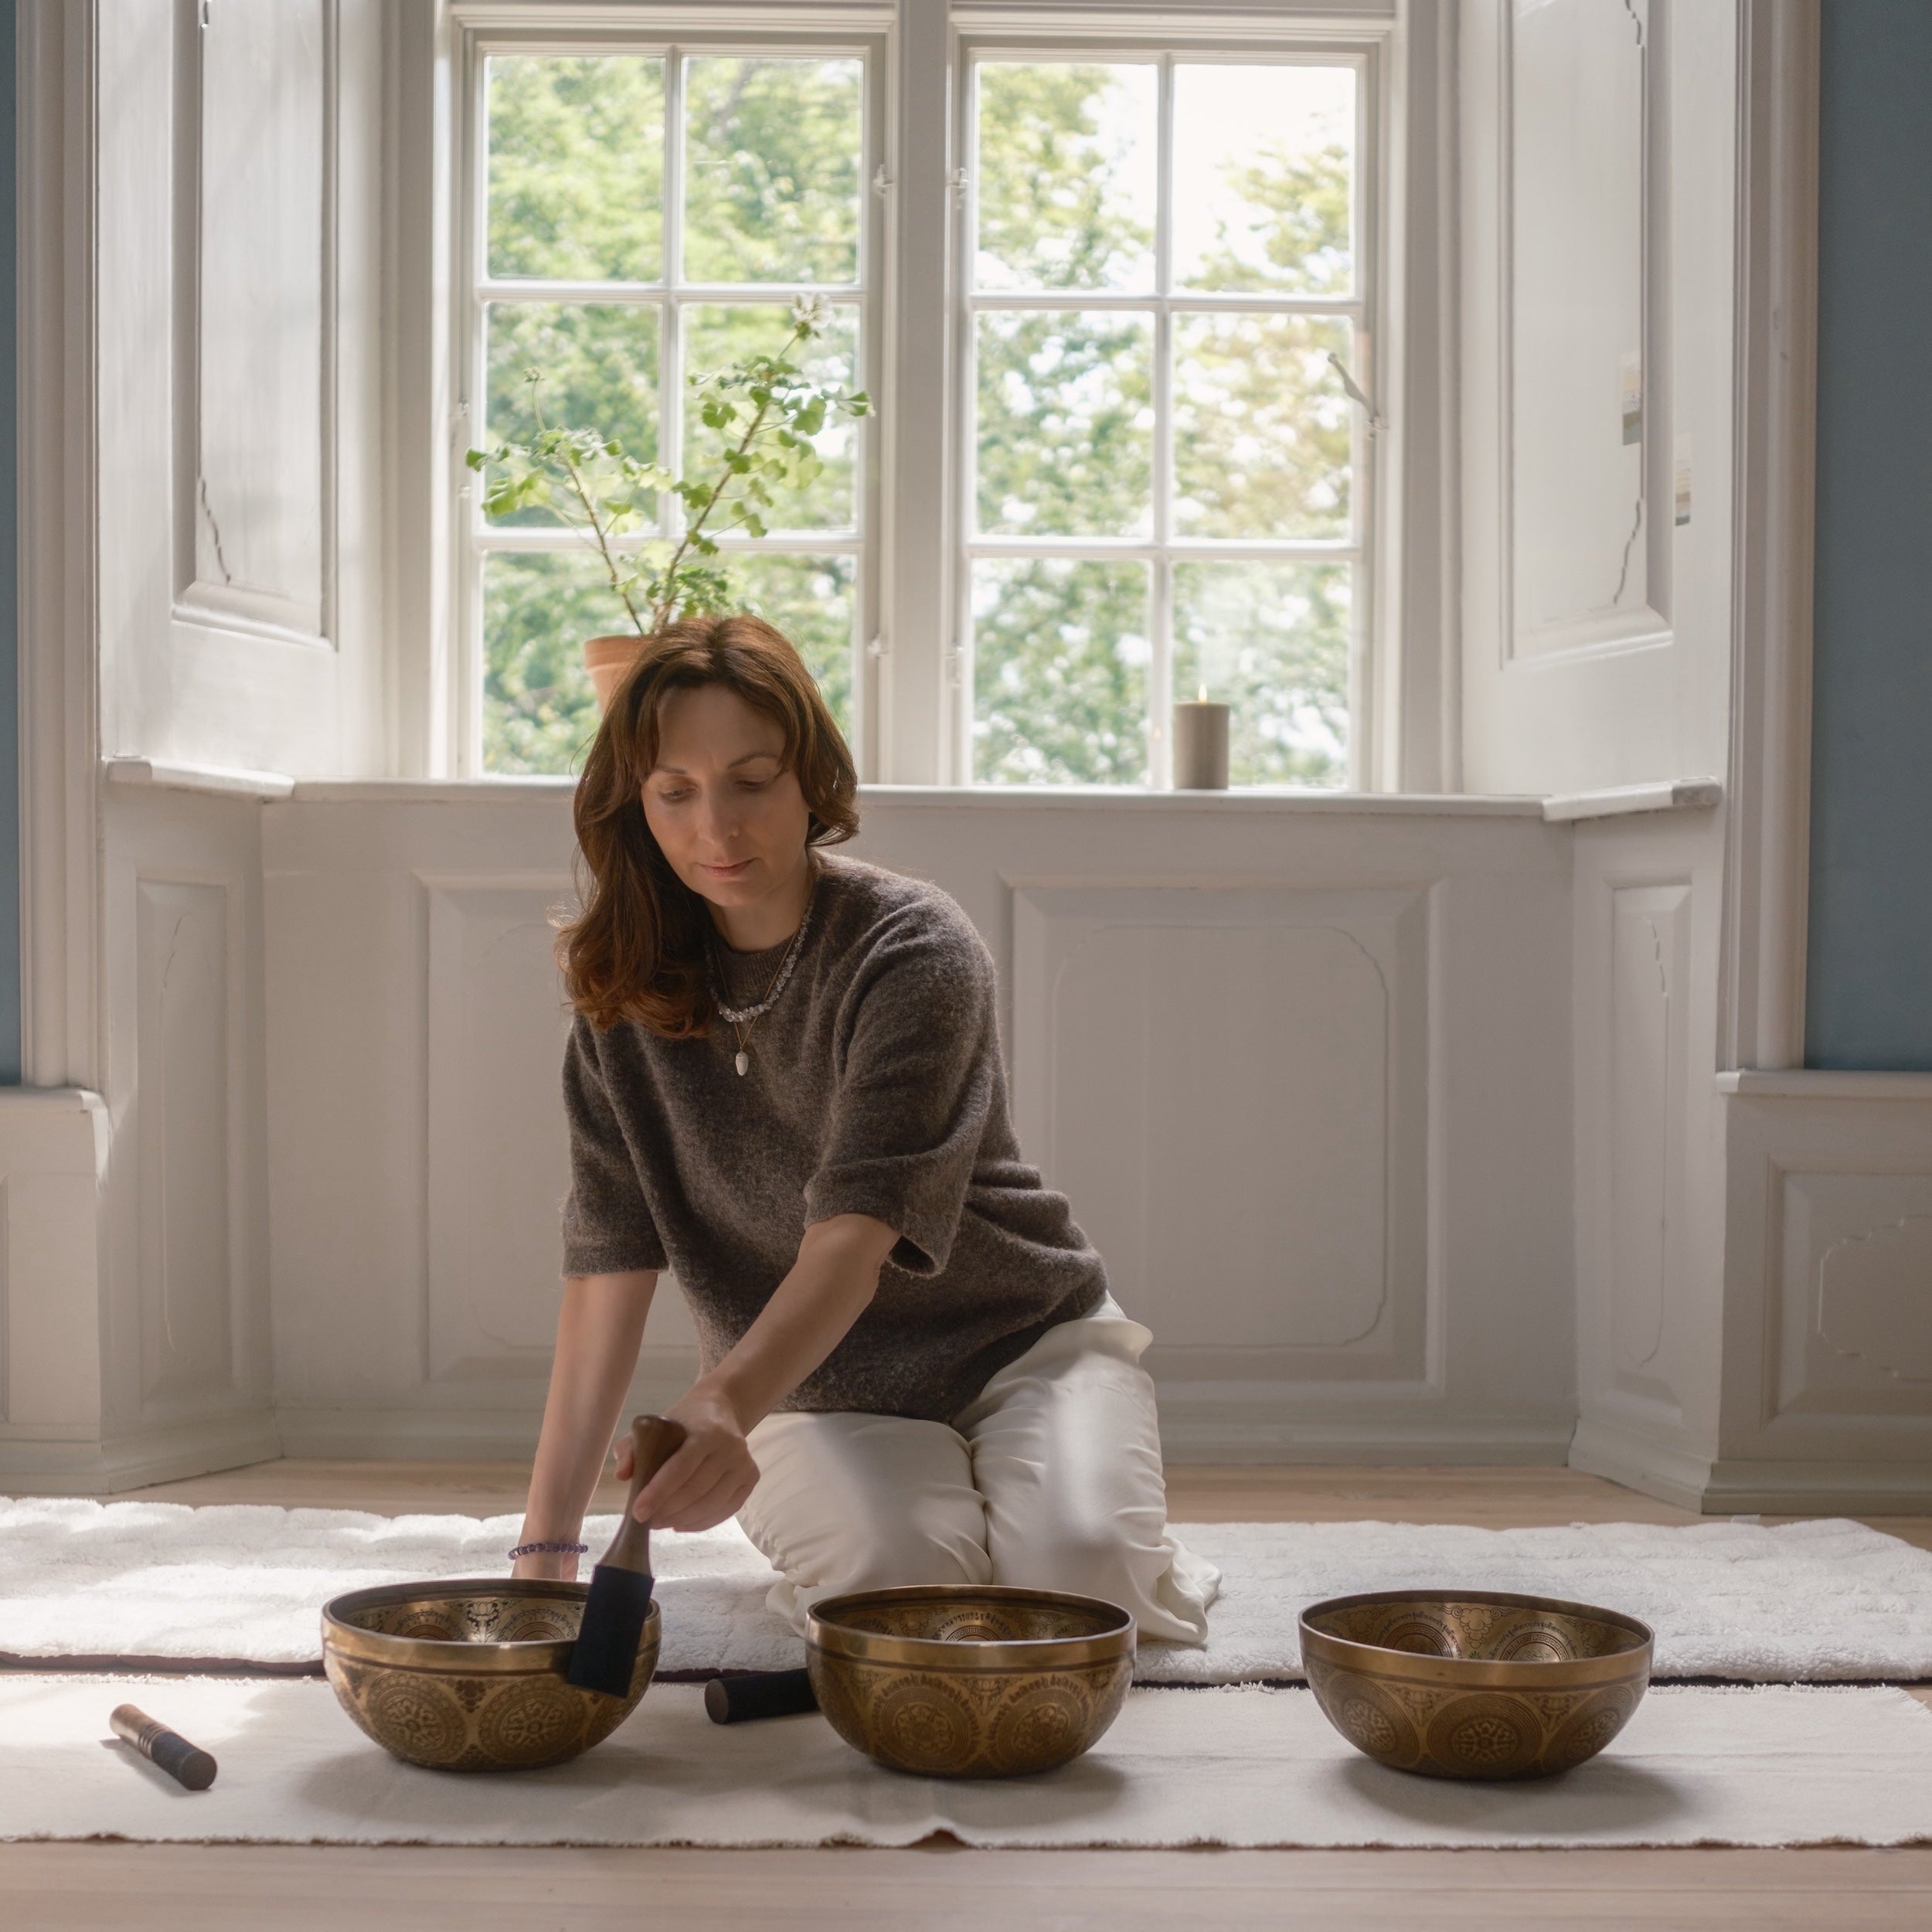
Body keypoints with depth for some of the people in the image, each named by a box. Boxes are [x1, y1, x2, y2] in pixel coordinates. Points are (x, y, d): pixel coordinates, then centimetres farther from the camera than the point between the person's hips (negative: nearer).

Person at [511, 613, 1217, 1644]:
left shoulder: (914, 949, -19)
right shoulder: (626, 988, -5)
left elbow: (855, 1237, -31)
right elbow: (610, 1262, -9)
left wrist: (727, 1399, -50)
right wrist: (547, 1540, -18)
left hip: (1023, 1338, -2)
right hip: (819, 1394, 2)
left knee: (1078, 1564, -29)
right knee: (898, 1572, -29)